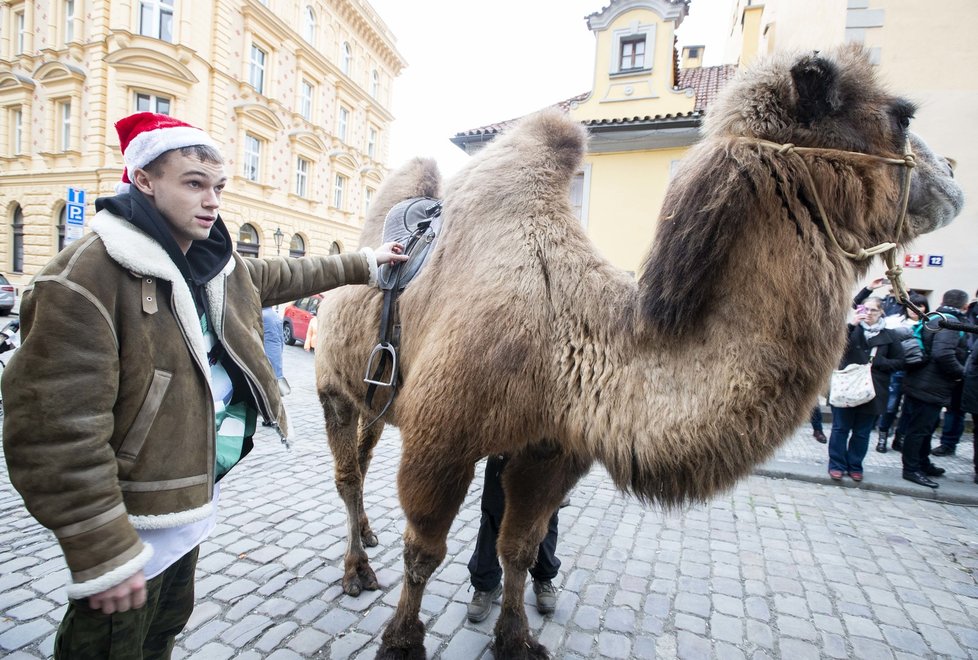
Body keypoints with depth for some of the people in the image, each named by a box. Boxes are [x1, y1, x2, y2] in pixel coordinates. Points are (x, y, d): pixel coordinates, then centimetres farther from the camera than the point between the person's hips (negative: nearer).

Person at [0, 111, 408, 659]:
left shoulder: (218, 262, 1)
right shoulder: (84, 281, -24)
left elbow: (282, 276, 20)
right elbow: (57, 432, -26)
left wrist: (362, 264, 24)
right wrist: (104, 554, -23)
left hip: (195, 497, 8)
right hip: (136, 520, -8)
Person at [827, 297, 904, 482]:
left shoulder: (889, 335, 6)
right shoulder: (853, 329, 3)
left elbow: (899, 361, 7)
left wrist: (876, 362, -10)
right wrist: (852, 325, -23)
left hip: (872, 391, 1)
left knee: (862, 432, 10)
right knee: (840, 428, 5)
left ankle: (855, 466, 23)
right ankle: (836, 465, 14)